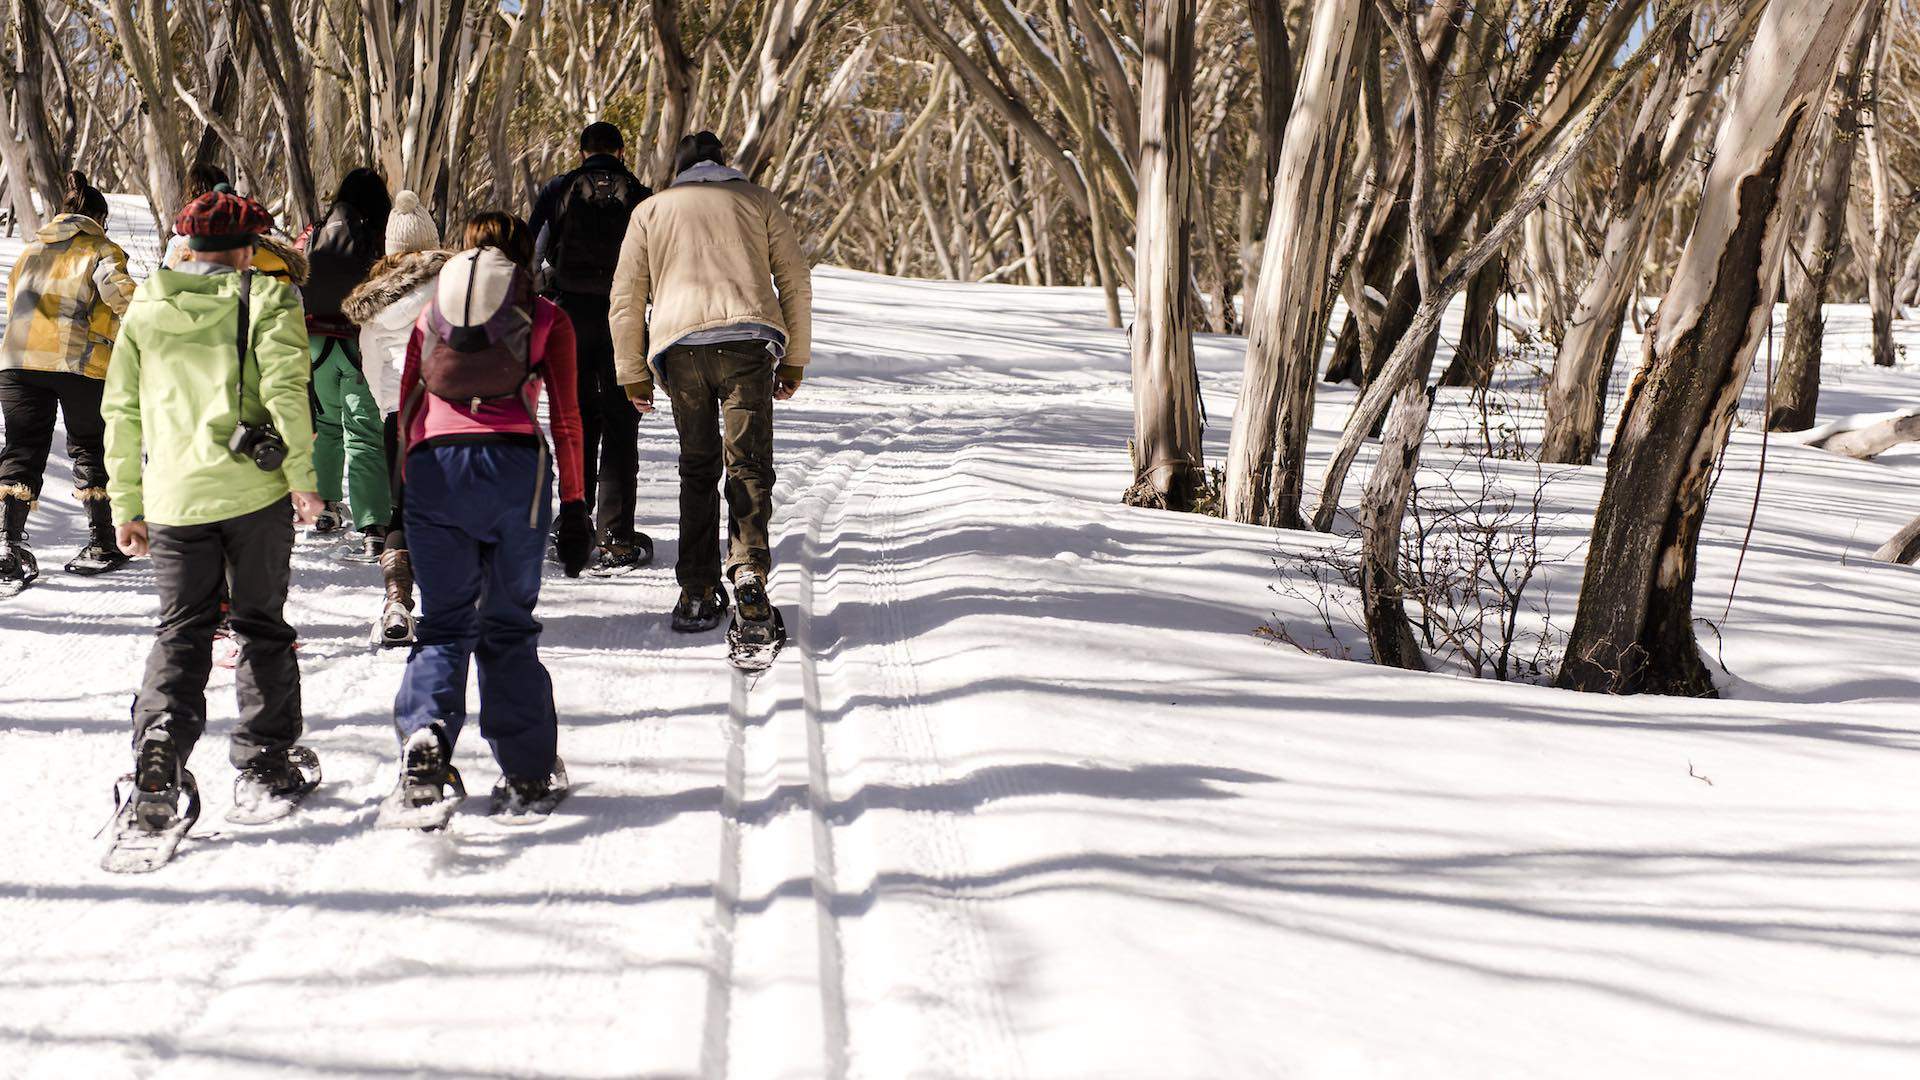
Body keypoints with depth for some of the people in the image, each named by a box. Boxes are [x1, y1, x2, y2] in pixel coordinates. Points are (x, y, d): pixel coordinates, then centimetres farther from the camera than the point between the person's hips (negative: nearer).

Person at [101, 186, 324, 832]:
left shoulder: (144, 308, 12)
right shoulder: (265, 299, 0)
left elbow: (121, 411, 12)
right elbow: (284, 389, -12)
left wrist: (126, 505, 18)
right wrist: (302, 477, -6)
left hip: (173, 499, 3)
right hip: (254, 489, -2)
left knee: (180, 632, 7)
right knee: (262, 626, 11)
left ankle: (158, 758, -14)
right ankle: (263, 760, 15)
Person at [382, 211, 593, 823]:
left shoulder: (432, 314, 22)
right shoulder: (546, 319, 16)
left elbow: (406, 410, 18)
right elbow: (565, 419, 10)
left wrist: (406, 493, 21)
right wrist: (574, 506, 12)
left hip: (433, 467, 1)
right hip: (514, 464, -1)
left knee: (443, 623, 7)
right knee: (509, 626, 9)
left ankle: (424, 746, -16)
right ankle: (528, 778, 10)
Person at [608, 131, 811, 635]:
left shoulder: (651, 209, 21)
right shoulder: (758, 199, 19)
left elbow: (627, 297, 16)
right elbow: (795, 281, 13)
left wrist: (633, 373, 20)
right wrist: (794, 361, 17)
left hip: (679, 343, 1)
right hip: (748, 340, -1)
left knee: (698, 467, 10)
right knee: (748, 462, -2)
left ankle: (697, 589, 2)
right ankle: (749, 571, -22)